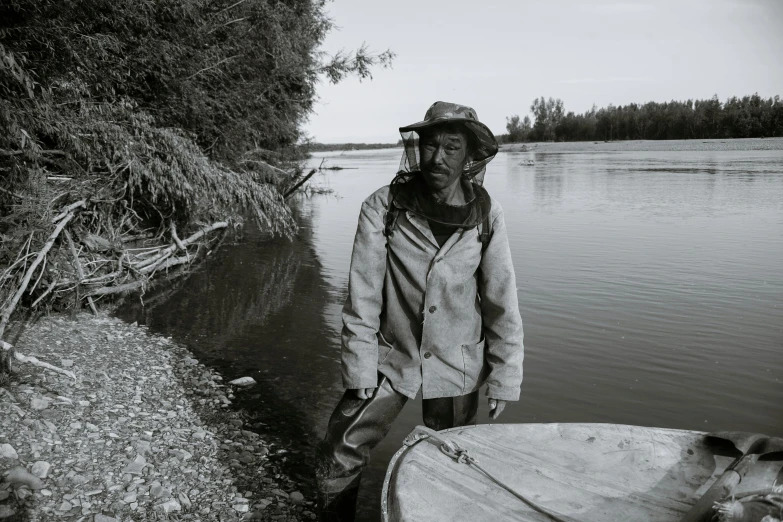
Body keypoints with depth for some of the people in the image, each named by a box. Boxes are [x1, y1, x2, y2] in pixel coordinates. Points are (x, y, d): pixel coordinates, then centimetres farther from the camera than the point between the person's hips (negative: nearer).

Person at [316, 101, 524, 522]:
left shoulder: (486, 215, -11)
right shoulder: (382, 207, -14)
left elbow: (502, 303, -6)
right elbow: (362, 297, -11)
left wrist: (504, 381, -4)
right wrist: (360, 372, -10)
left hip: (456, 366, 1)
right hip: (390, 359, 0)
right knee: (338, 456, 4)